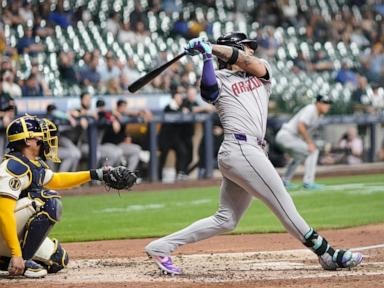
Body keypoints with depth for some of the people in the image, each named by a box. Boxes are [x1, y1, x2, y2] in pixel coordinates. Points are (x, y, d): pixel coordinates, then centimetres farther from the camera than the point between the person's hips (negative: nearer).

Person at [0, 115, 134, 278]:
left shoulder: (35, 164, 9)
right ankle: (23, 261, -19)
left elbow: (55, 180, 30)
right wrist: (17, 255, -34)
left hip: (18, 231, 10)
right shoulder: (15, 167, -22)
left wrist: (95, 175, 24)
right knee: (48, 201, -24)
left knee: (58, 260, 10)